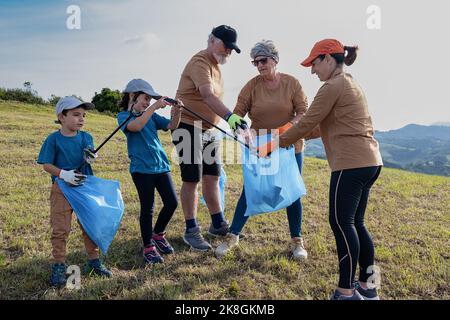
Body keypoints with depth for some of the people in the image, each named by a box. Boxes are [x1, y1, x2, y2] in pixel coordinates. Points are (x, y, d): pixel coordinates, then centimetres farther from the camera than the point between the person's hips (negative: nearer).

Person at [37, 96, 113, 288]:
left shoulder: (86, 138, 0)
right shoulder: (53, 139, -9)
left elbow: (89, 160, 4)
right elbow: (46, 165, -7)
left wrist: (91, 158, -20)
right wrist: (64, 174, -21)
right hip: (62, 188, -3)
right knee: (60, 229, 3)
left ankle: (94, 261, 25)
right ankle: (59, 266, 17)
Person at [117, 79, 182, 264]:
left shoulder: (152, 116, 15)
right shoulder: (123, 116, -2)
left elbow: (171, 126, 4)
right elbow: (136, 126, -25)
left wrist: (177, 112, -14)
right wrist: (154, 107, -30)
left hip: (160, 165, 6)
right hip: (141, 168, -6)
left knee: (172, 202, 4)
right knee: (148, 208, -1)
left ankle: (158, 234, 29)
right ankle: (148, 247, 15)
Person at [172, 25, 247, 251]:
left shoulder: (216, 65, 14)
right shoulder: (200, 62, -18)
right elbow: (208, 96, -36)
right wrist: (229, 116, -50)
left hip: (209, 129, 9)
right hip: (189, 128, -9)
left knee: (212, 177, 12)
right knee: (192, 180, -3)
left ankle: (218, 224, 23)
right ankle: (191, 231, 9)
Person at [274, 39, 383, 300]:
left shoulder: (333, 86, -8)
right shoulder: (352, 85, 22)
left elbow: (307, 123, -8)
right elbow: (323, 125, 25)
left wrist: (279, 143, 4)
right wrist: (294, 135, 23)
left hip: (352, 163, -10)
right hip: (369, 161, 10)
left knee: (341, 223, -6)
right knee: (355, 223, 13)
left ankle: (347, 292, -1)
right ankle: (367, 286, 20)